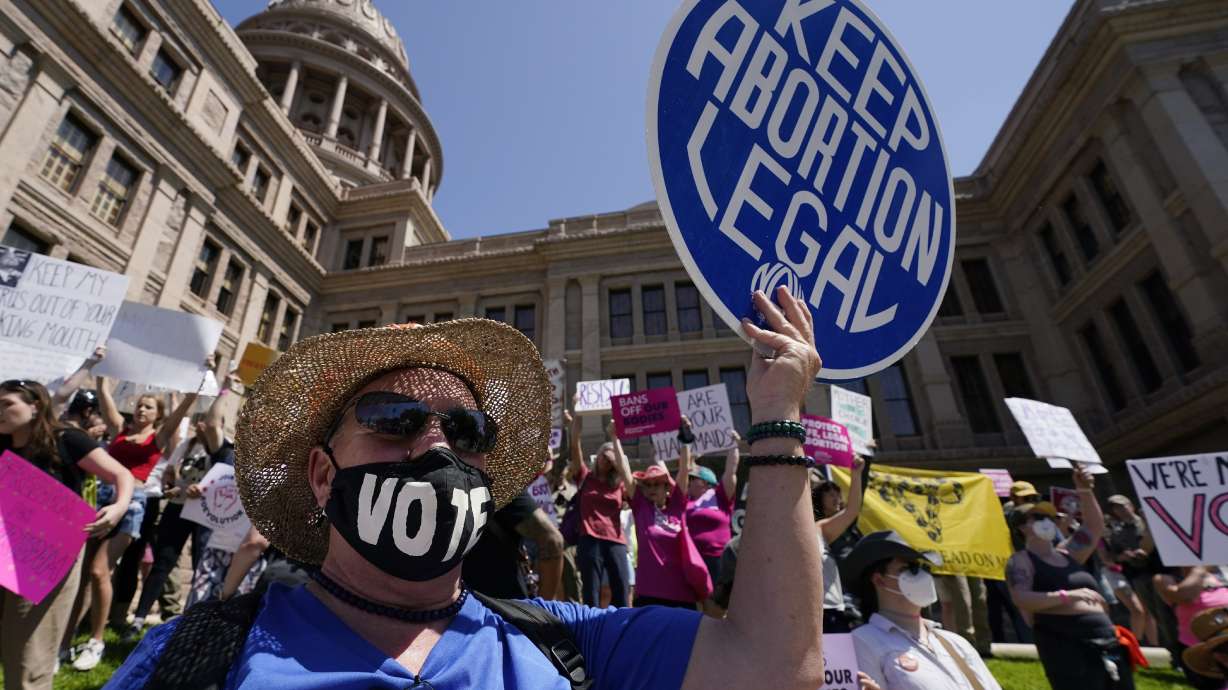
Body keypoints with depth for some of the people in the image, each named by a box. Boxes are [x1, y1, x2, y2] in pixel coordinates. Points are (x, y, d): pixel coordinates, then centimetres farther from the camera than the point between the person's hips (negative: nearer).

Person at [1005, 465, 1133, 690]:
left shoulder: (1066, 553, 19)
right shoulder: (1021, 560, -4)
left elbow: (1095, 527, 20)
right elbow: (1022, 599, -18)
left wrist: (1085, 492, 8)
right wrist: (1066, 595, -27)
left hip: (1105, 640, 8)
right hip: (1064, 644, -8)